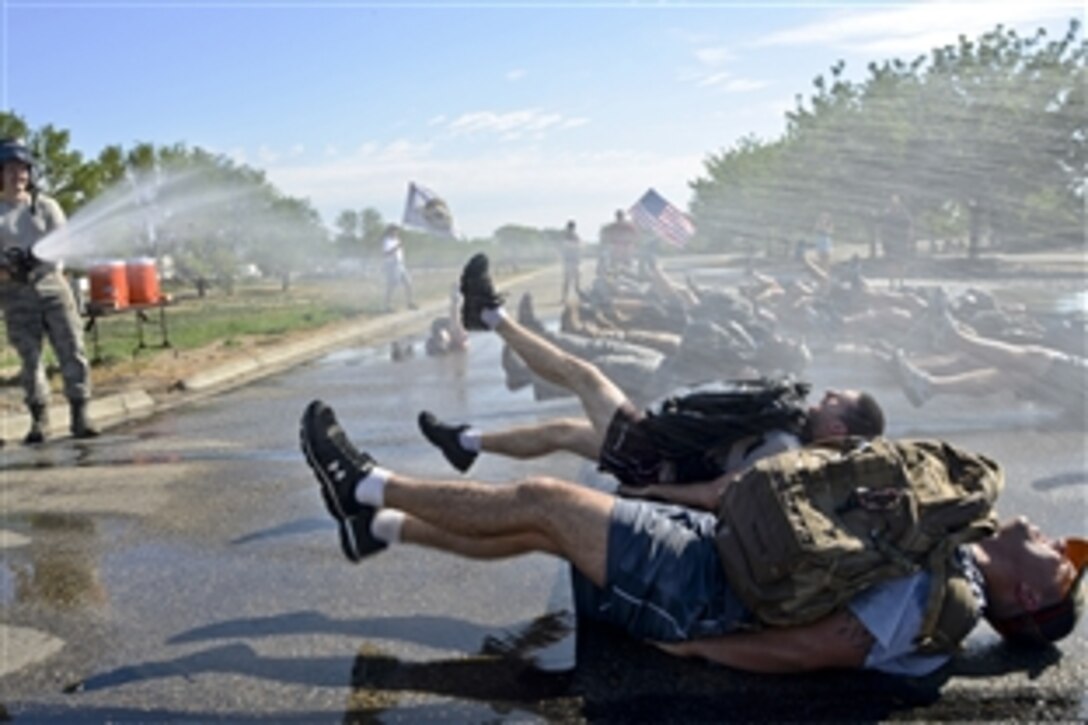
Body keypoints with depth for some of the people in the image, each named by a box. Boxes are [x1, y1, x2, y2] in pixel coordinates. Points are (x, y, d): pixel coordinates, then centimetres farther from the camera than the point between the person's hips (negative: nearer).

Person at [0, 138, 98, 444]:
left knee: (71, 350, -6)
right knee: (29, 357, 2)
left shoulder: (45, 206, 7)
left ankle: (79, 415, -2)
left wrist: (35, 260, -19)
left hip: (52, 284, 0)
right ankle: (39, 419, 8)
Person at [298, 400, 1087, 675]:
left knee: (539, 498, -9)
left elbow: (810, 650, -22)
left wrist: (694, 645, -19)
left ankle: (370, 486, 6)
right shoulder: (948, 556, 11)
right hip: (710, 537, 8)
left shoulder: (931, 594, -16)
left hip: (690, 583, -8)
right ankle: (381, 524, 20)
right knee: (533, 531, 8)